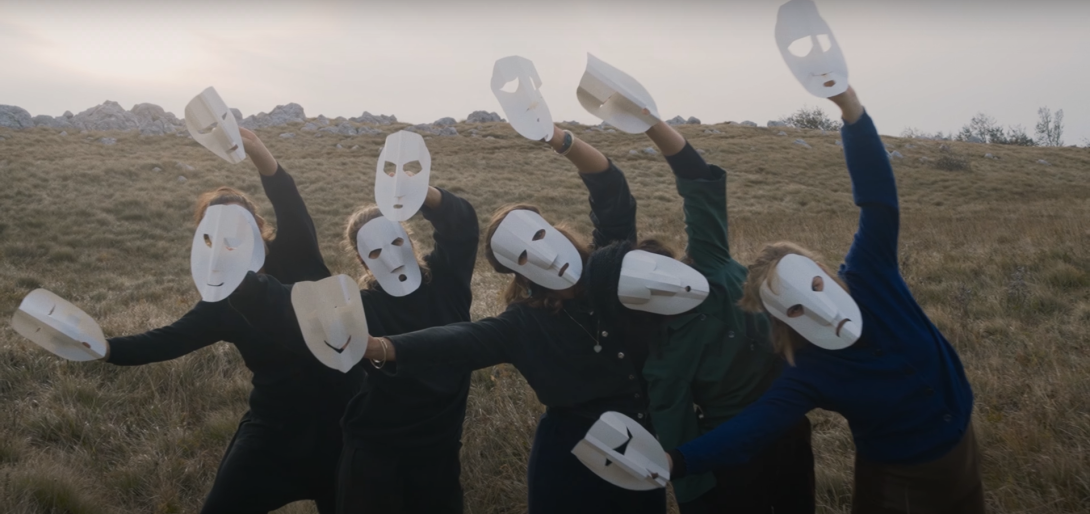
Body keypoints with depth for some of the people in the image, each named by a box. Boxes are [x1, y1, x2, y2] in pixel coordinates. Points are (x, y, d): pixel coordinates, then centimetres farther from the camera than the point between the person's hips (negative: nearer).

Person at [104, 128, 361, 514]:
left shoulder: (295, 259, -4)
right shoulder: (224, 302, 4)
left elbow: (293, 212, -22)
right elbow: (169, 340, -1)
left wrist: (263, 158, -40)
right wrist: (106, 348, -16)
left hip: (339, 417, -2)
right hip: (275, 425, 3)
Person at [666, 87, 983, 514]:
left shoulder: (868, 277, -18)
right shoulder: (809, 375, -24)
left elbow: (878, 198, -26)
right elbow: (750, 428, -34)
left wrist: (850, 106, -40)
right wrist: (675, 461, -49)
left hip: (958, 451, 4)